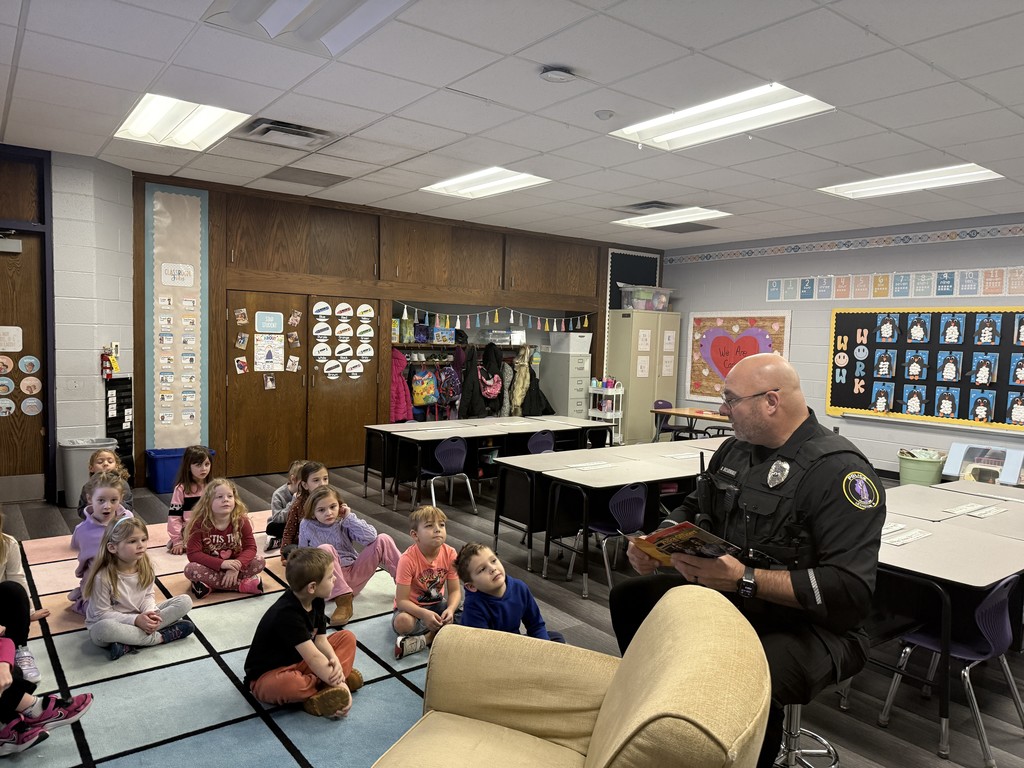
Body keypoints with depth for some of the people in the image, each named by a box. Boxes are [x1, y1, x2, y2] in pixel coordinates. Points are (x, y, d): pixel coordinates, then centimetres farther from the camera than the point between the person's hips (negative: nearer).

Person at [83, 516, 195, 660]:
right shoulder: (103, 577, -22)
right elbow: (102, 613, -17)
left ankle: (129, 645, -20)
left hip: (140, 618, 5)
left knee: (185, 601, -11)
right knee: (104, 629, -42)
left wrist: (150, 613, -19)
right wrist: (135, 620, -27)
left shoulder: (146, 567, -7)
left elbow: (148, 596, 3)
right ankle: (159, 637, -21)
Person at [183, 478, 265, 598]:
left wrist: (236, 566, -33)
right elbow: (193, 553, -22)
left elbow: (250, 547, -14)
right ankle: (242, 584, -28)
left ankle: (210, 583, -21)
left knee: (259, 562, -21)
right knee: (190, 569, -32)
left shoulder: (241, 520, -14)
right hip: (210, 567, -1)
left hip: (232, 564, 1)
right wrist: (222, 563, -34)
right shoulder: (199, 523, -18)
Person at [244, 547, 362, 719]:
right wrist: (339, 684, -30)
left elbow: (320, 640, -6)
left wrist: (335, 660, -26)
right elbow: (313, 657, -33)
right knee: (286, 685, -42)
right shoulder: (286, 614, -31)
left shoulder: (315, 601, -4)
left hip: (300, 663, 9)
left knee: (347, 637, -2)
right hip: (268, 676, -8)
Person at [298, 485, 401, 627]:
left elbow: (370, 537, -14)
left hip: (355, 574, 2)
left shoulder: (344, 522, 0)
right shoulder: (306, 526, -1)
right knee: (325, 549, -32)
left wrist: (350, 517, -12)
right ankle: (344, 602, -34)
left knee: (383, 540, -13)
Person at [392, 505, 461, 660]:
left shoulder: (450, 554, -14)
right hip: (412, 607, -4)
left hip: (437, 604, 4)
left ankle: (425, 638, -17)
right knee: (402, 622, -37)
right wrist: (424, 614, -39)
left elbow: (454, 590, -8)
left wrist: (450, 609, -29)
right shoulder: (408, 560, -26)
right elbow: (402, 600, -24)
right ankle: (440, 633, -13)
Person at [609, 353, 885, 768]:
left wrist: (745, 579, -33)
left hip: (808, 623, -7)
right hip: (727, 595, 8)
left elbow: (852, 590, -26)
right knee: (629, 598, 3)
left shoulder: (840, 471, -21)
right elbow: (692, 514, 16)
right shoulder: (735, 449, 3)